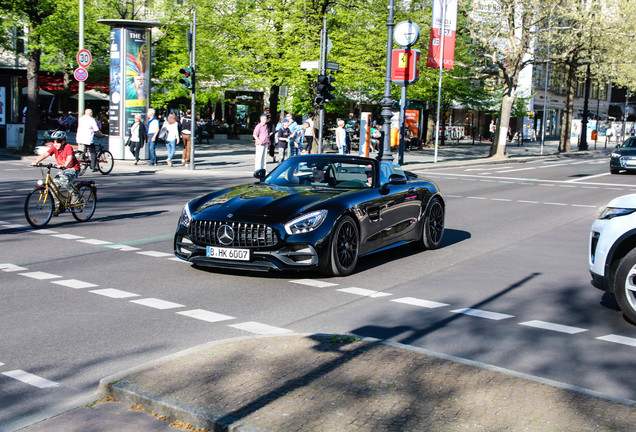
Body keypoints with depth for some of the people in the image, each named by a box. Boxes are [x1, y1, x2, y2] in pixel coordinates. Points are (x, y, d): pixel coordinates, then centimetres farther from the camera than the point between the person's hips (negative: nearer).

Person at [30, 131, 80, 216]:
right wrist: (35, 162, -29)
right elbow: (45, 154, -14)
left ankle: (75, 194, -15)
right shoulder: (54, 147, -2)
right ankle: (58, 207, 4)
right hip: (62, 170, 7)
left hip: (73, 169, -7)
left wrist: (64, 165, -55)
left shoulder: (68, 147, -18)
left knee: (64, 179, -36)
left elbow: (70, 158, -36)